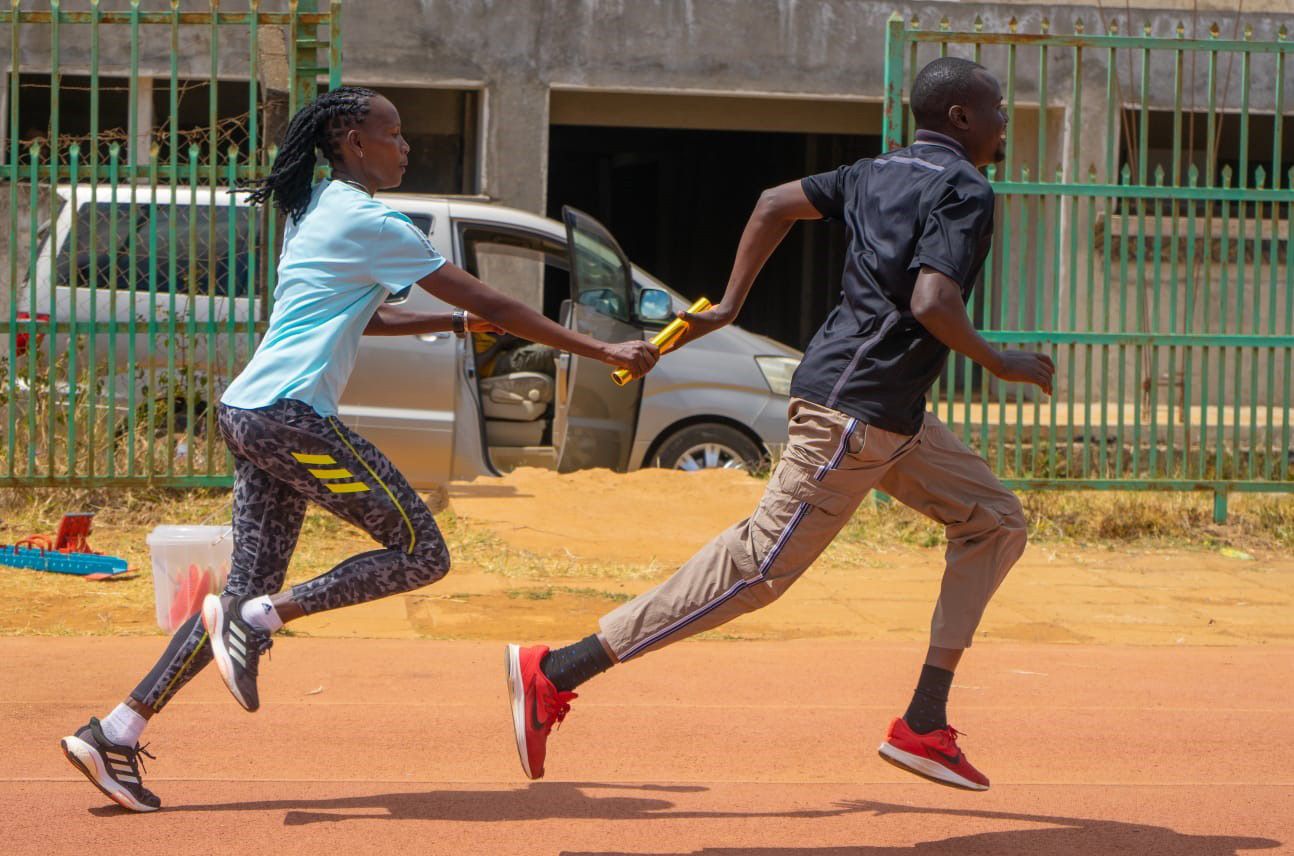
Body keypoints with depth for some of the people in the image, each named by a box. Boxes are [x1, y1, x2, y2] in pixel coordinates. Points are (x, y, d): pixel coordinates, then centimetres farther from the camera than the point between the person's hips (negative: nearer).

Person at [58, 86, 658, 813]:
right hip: (293, 415, -10)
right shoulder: (369, 222, -8)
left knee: (254, 592, 10)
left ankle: (116, 733, 4)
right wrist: (602, 351, -3)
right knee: (421, 554, -5)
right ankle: (257, 618, -12)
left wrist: (457, 323, 25)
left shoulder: (315, 211, 21)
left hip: (248, 415, 10)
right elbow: (491, 303, -7)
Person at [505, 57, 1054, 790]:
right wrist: (999, 363, -11)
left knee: (996, 523, 14)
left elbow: (776, 204, 18)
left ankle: (924, 725, 9)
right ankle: (557, 673, -9)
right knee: (762, 565, -10)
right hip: (857, 410, -10)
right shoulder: (965, 192, -13)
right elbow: (932, 302, -26)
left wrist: (730, 307, 18)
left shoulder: (879, 173, 15)